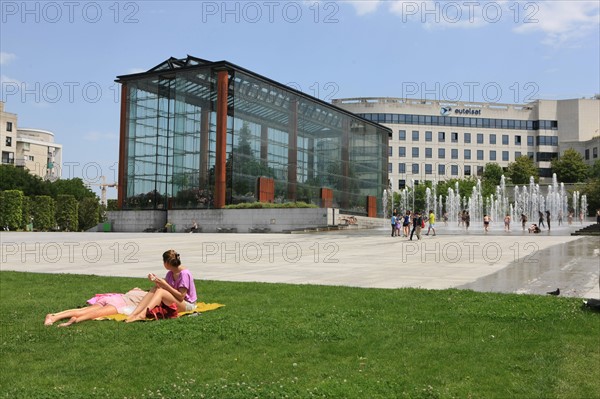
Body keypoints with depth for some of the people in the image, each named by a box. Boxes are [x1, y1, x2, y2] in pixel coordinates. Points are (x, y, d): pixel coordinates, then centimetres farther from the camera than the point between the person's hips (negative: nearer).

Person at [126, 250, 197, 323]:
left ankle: (142, 315, -43)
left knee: (160, 291, -26)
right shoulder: (170, 273, 8)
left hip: (187, 305, -8)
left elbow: (181, 296, -21)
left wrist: (165, 285, -23)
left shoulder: (184, 273, -18)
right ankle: (133, 314, -28)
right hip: (174, 302, 8)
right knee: (155, 289, -13)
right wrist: (155, 280, -13)